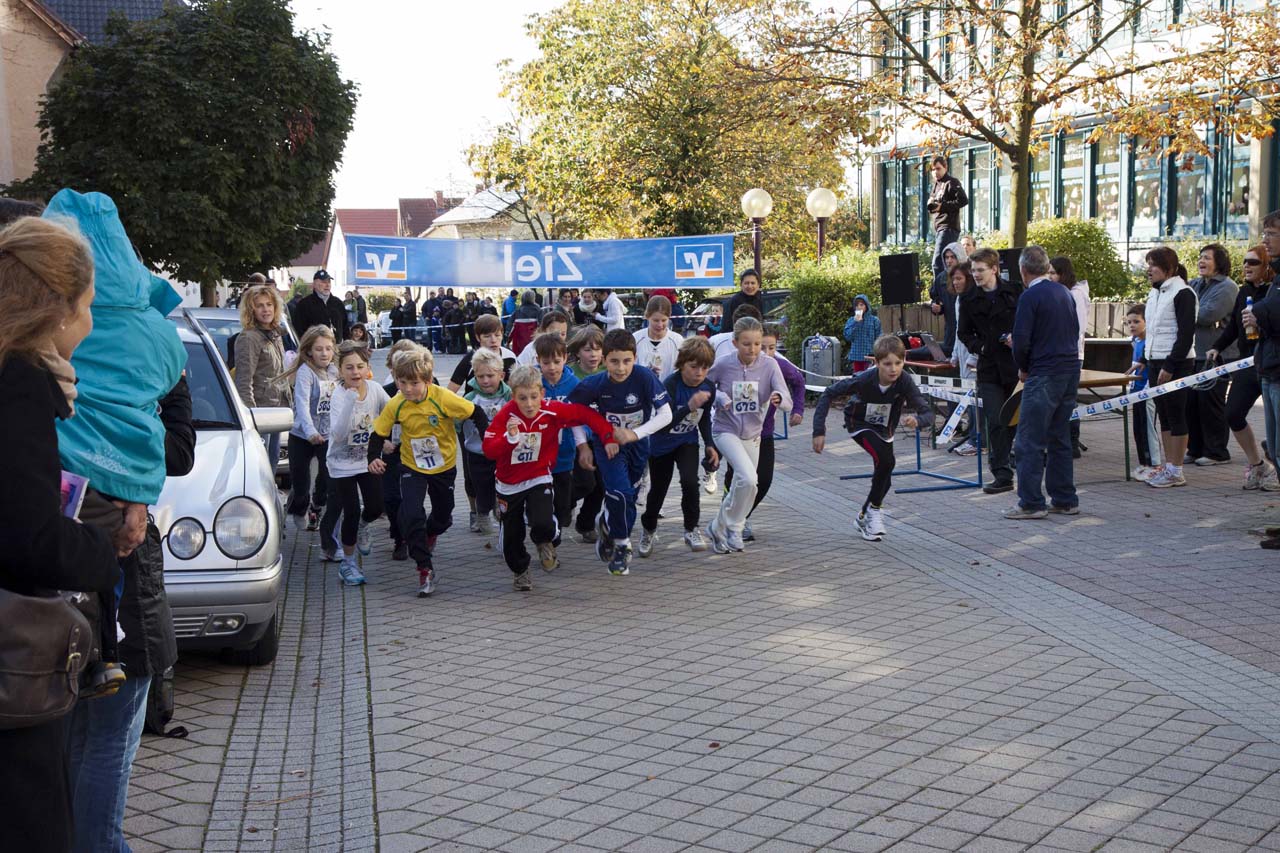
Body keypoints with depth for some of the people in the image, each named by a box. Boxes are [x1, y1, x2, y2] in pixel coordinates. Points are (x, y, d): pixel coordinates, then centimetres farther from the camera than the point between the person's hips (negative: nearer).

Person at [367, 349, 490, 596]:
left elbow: (476, 414, -16)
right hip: (412, 467, 0)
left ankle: (430, 533, 55)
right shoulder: (396, 405, -19)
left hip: (444, 466, 0)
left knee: (443, 515, 17)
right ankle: (425, 569, -5)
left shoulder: (443, 398, -26)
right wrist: (374, 458, -24)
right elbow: (379, 434, -7)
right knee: (411, 516, -19)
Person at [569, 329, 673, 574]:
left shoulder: (645, 378, -26)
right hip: (607, 443, -2)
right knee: (621, 494, -19)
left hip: (637, 444, 2)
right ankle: (622, 545, 3)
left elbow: (666, 414, -24)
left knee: (628, 496, 13)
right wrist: (583, 446, -6)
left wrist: (634, 433, -31)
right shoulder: (594, 384, -23)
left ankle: (606, 524, 44)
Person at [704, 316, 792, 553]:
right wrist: (719, 397, -18)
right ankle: (733, 529, -5)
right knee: (749, 479, -24)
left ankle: (719, 529, 37)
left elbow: (788, 403, -17)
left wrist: (779, 398, -41)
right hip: (726, 431, -4)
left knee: (740, 488, 14)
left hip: (752, 434, 4)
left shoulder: (769, 365, -12)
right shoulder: (723, 364, -15)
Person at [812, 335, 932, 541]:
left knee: (884, 477, 11)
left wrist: (916, 420, -57)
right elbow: (829, 393, -26)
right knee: (886, 460, -26)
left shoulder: (904, 381, -32)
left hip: (884, 428, 4)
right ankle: (874, 510, -7)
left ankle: (864, 516, 36)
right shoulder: (864, 380, -36)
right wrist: (819, 430, -29)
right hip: (859, 424, -4)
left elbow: (928, 413, -33)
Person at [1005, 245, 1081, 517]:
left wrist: (1023, 368, 2)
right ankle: (1065, 500, 18)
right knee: (1060, 438, 15)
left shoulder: (1030, 297, -12)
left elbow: (1021, 341, -17)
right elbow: (1075, 332, 18)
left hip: (1044, 375, -8)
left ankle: (1031, 503, -3)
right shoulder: (1065, 293, 12)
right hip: (1071, 370, 8)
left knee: (1030, 441, -3)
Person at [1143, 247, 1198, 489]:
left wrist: (1170, 366, -19)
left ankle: (1176, 471, 0)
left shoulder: (1182, 293, -11)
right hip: (1156, 363, 9)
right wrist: (1145, 359, 15)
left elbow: (1186, 334, -16)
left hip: (1176, 364, -9)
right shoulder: (1154, 293, 15)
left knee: (1176, 415, -4)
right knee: (1163, 416, 10)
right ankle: (1168, 467, 15)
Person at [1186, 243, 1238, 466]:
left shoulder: (1227, 287, -10)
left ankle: (1216, 452, 4)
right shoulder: (1195, 285, 17)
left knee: (1210, 403, -5)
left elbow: (1208, 315, -19)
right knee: (1191, 402, 8)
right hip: (1194, 354, 8)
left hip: (1217, 357, -8)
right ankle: (1195, 450, 17)